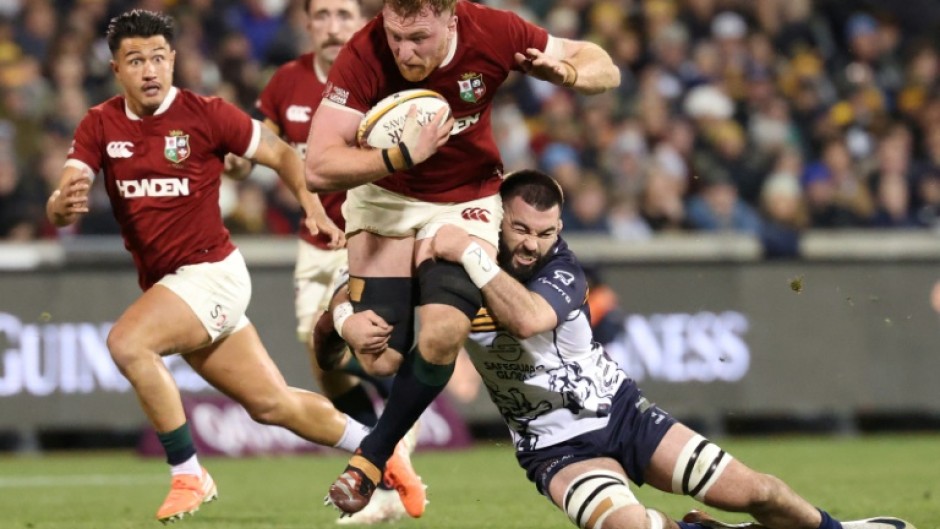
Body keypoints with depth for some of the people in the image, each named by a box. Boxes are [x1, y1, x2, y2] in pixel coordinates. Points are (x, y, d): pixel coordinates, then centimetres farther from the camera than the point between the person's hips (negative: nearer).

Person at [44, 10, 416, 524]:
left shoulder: (207, 115, -11)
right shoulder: (99, 125, -1)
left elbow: (281, 153, 1)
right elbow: (61, 206, -10)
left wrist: (313, 207, -16)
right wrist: (61, 205, -35)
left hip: (211, 273, -5)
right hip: (164, 284, 5)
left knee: (127, 342, -29)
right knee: (271, 403, 13)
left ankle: (188, 476, -18)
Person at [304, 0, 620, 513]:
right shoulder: (364, 55, -27)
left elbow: (605, 69, -9)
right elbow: (318, 167, -30)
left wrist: (564, 72, -32)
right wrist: (401, 156, -42)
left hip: (466, 201, 0)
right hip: (385, 195, 0)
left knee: (443, 334, -22)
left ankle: (370, 461, -4)